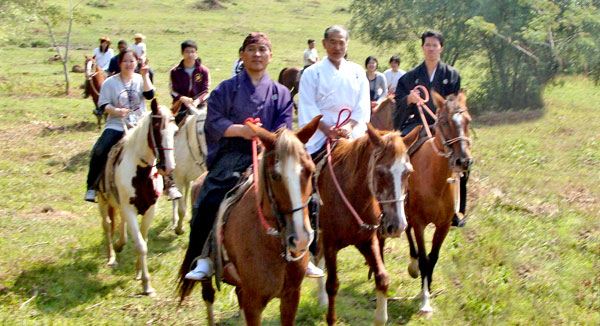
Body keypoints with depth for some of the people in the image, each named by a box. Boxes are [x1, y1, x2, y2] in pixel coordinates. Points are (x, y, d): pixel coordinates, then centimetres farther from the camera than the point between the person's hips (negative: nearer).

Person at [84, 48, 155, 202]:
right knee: (99, 152, -22)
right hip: (116, 125, -1)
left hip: (138, 125, 1)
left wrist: (145, 76, -14)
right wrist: (116, 111, -20)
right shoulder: (110, 82, 4)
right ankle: (92, 187, -10)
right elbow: (103, 105, -2)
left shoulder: (141, 80, 9)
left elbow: (150, 95, -8)